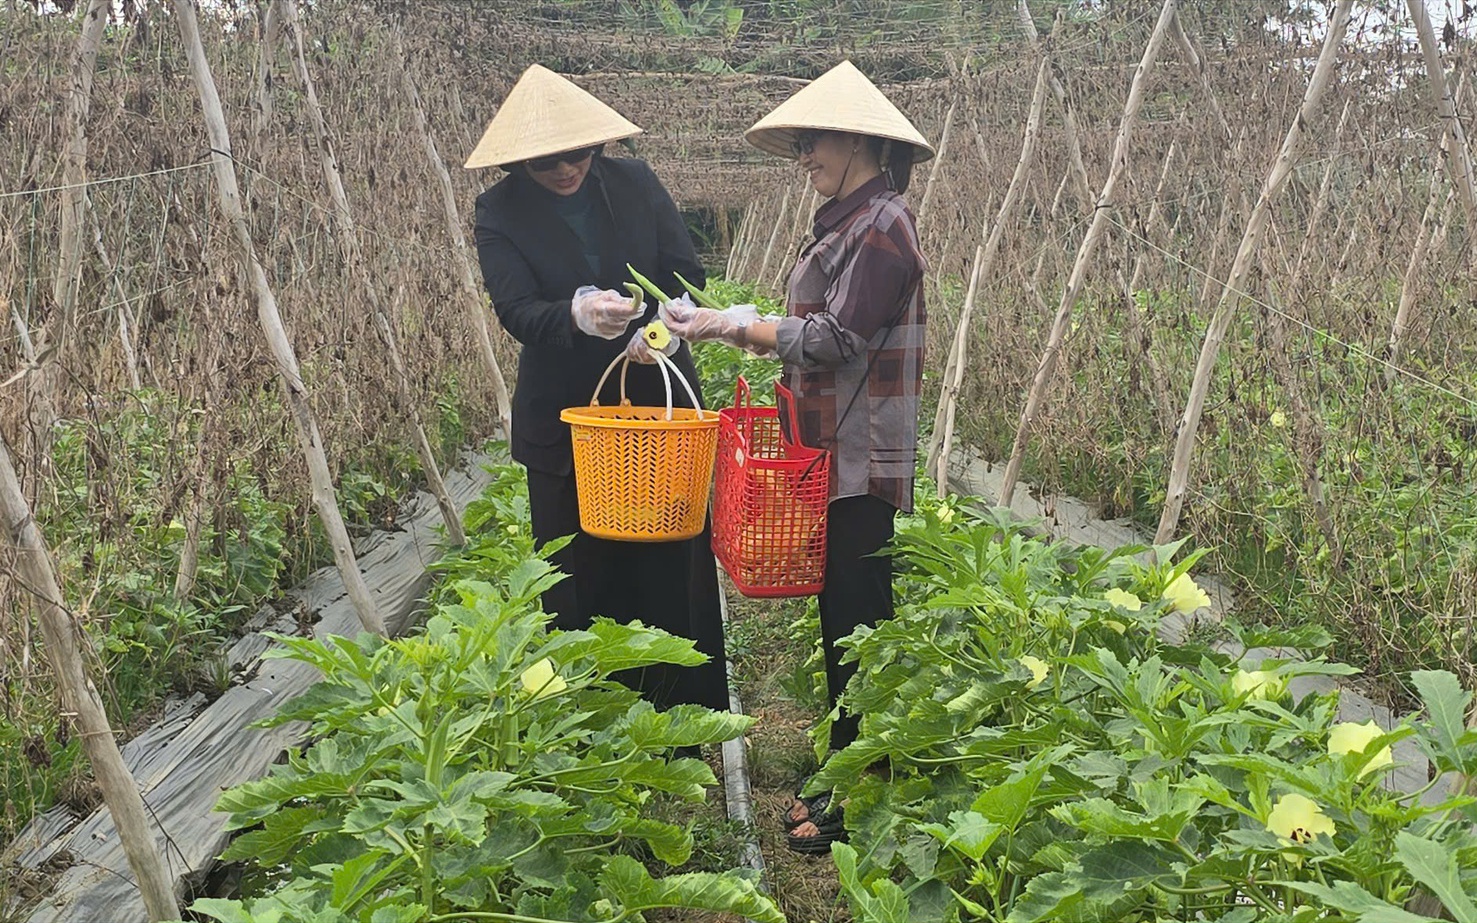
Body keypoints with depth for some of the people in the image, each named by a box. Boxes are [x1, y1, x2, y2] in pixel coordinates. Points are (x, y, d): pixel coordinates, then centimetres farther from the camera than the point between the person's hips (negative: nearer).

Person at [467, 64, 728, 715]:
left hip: (658, 400, 2)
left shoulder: (635, 183, 0)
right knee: (581, 583, 6)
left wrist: (655, 330, -19)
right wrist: (579, 315, -38)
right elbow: (516, 312, -17)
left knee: (673, 566, 7)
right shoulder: (499, 213, -5)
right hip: (564, 418, -1)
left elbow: (685, 273, 1)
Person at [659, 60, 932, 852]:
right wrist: (733, 329, 9)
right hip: (836, 457, 10)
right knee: (843, 619, 15)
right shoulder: (848, 222, 16)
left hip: (862, 465, -10)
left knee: (858, 623, -2)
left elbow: (837, 337, -19)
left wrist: (727, 327, -15)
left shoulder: (881, 224, -14)